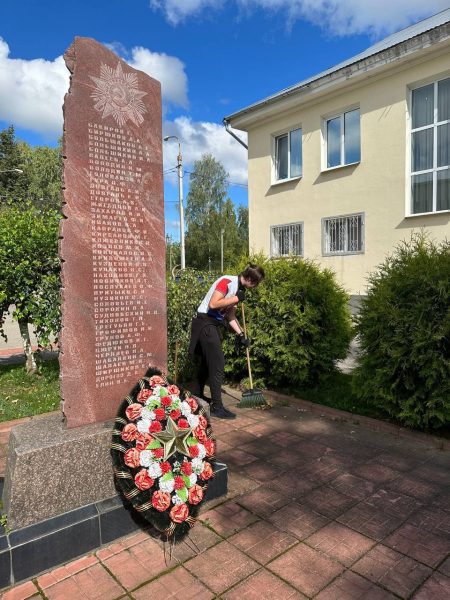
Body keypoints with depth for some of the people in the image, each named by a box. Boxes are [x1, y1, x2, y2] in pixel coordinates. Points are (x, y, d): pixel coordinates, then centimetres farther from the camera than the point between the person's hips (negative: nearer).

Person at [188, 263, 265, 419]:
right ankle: (217, 407, -1)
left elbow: (230, 315, 15)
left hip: (213, 324, 10)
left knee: (207, 362, 19)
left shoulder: (238, 288, 11)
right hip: (205, 323, -10)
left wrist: (241, 335, 10)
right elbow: (212, 304, -27)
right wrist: (236, 299, -20)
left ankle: (198, 396, 35)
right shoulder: (227, 281, -17)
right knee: (217, 364, -8)